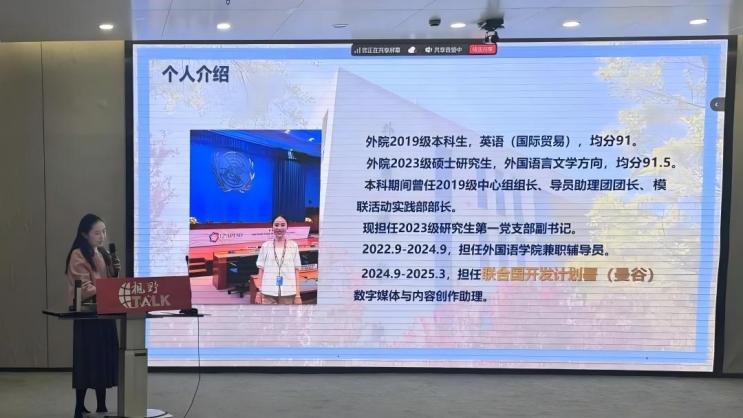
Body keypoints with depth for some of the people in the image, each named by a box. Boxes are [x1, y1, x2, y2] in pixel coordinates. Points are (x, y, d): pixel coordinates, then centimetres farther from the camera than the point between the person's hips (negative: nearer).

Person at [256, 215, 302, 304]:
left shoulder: (293, 246, 5)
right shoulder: (265, 246, 5)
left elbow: (296, 272, 5)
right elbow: (261, 271, 7)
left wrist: (298, 295, 2)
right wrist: (260, 293, 2)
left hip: (288, 293, 0)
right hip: (268, 293, 0)